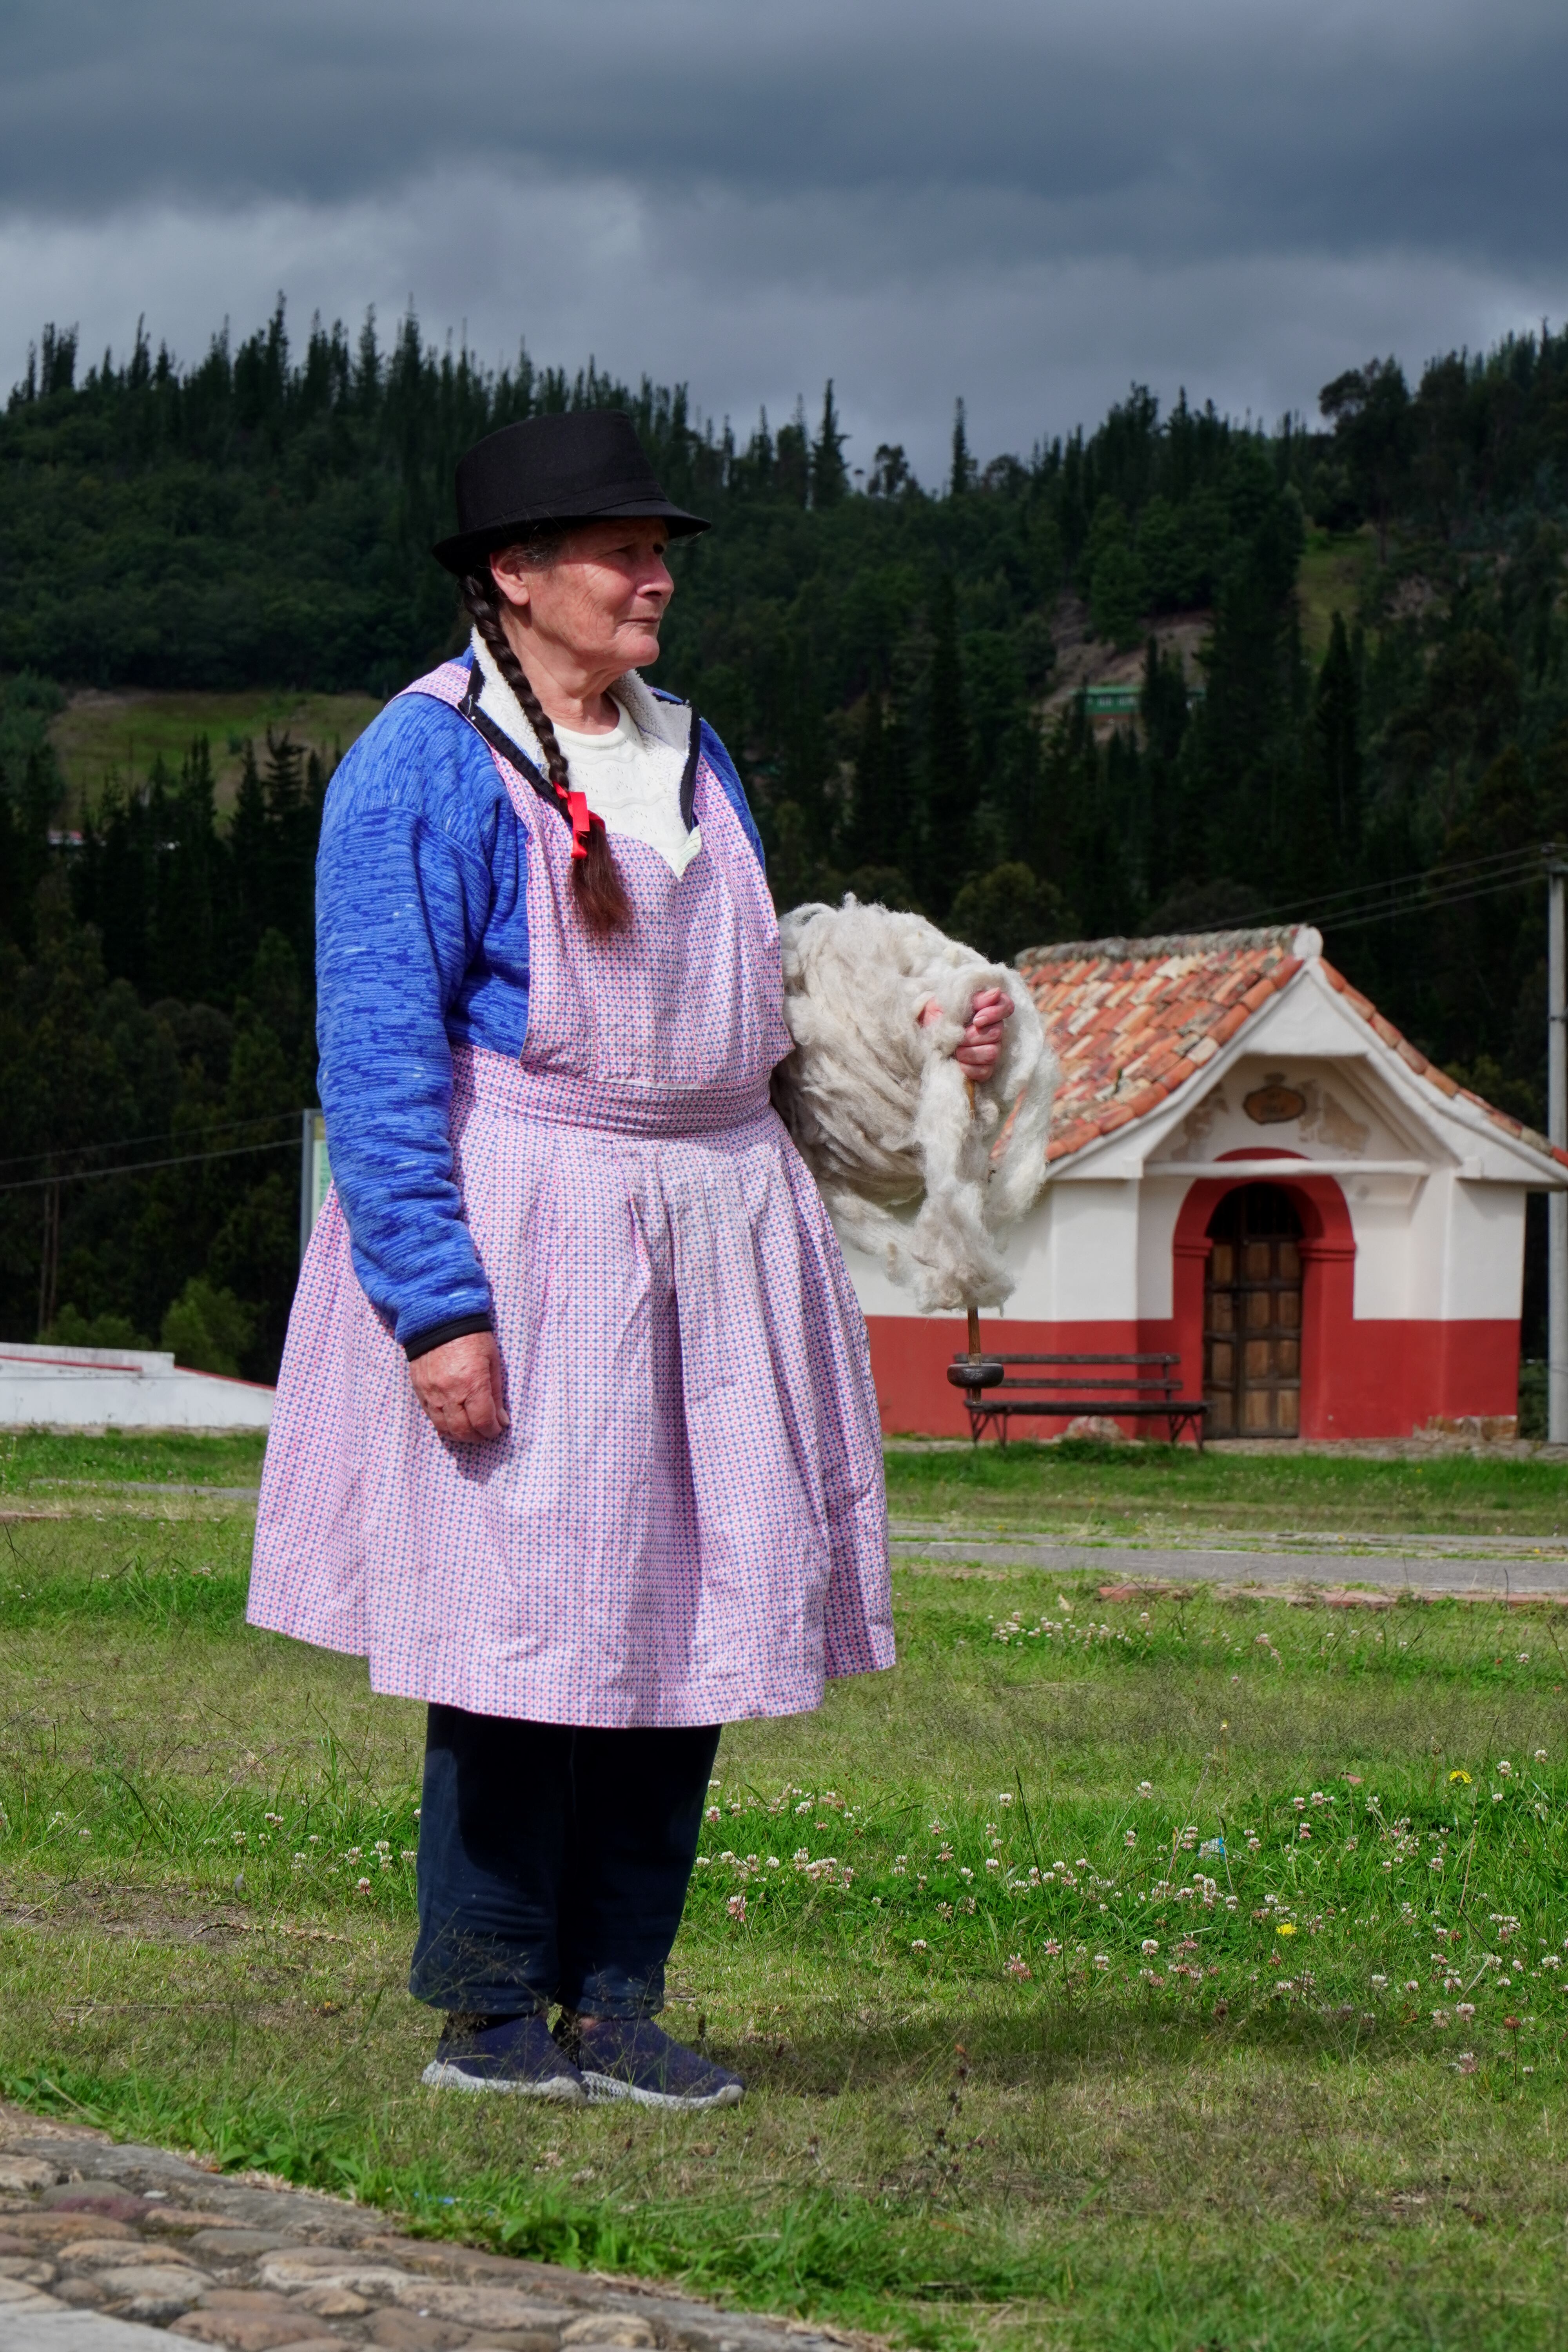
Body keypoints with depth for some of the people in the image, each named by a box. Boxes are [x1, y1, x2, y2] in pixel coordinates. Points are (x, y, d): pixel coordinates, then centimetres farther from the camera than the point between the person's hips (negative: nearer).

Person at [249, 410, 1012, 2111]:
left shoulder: (690, 756, 16)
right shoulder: (422, 766, -8)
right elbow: (379, 1056, -13)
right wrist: (437, 1299, -20)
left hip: (716, 1221, 7)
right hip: (524, 1230, -7)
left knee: (701, 1603, 5)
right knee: (530, 1609, -6)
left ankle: (615, 2003, 15)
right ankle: (486, 2012, 9)